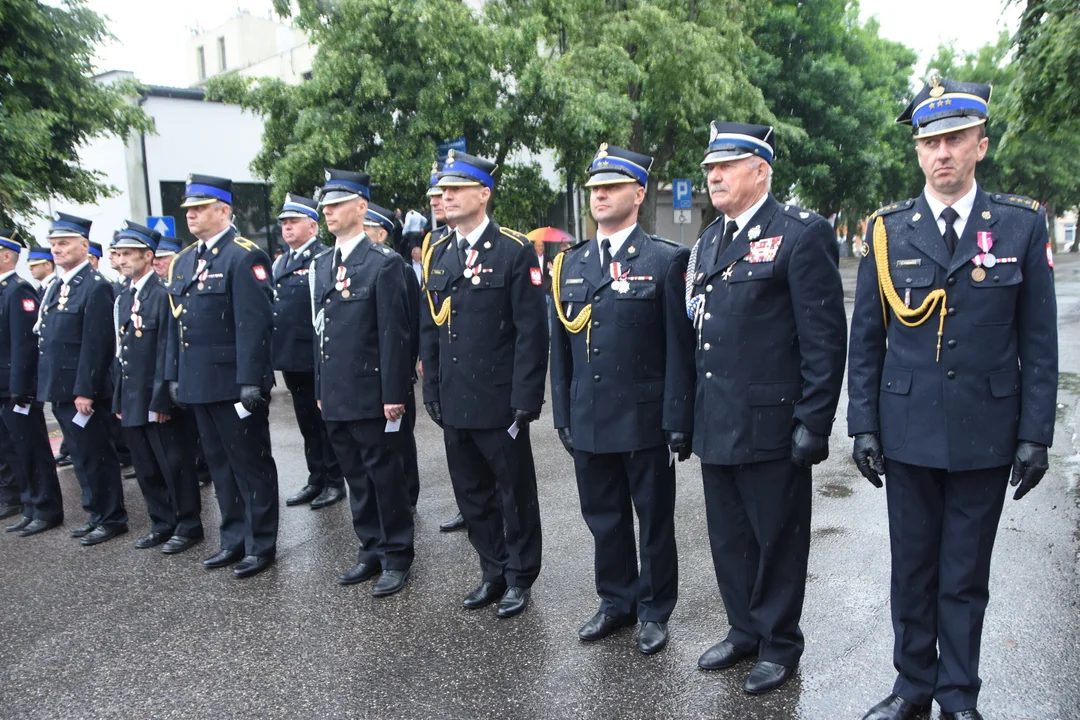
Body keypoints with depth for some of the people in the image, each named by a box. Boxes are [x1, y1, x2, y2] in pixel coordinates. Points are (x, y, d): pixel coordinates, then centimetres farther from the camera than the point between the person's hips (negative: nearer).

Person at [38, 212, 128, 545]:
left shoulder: (96, 287, -14)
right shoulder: (56, 287, 13)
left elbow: (95, 344, -18)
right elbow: (48, 337, 17)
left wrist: (85, 390, -20)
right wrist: (50, 385, 13)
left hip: (83, 391, -9)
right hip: (60, 389, 9)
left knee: (97, 456, 1)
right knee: (81, 456, 16)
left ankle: (112, 518, 13)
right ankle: (97, 514, 28)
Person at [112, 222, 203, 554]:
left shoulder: (163, 294, -12)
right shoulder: (123, 297, 13)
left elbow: (166, 352, -16)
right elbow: (121, 352, 15)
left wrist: (160, 400, -18)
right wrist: (119, 399, 14)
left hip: (156, 401, -8)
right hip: (131, 401, 8)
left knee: (174, 464, 2)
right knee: (146, 468, 15)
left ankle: (188, 526, 14)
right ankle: (163, 523, 27)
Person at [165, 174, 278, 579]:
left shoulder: (245, 256, -11)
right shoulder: (183, 261, 14)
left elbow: (254, 323, -18)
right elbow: (178, 324, 18)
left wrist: (250, 381, -22)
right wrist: (174, 375, 15)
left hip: (234, 382, -8)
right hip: (198, 383, 8)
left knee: (251, 464, 3)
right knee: (220, 464, 16)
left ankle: (261, 545, 15)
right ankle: (234, 540, 28)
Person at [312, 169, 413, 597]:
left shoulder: (384, 263, -8)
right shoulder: (321, 266, 13)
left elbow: (394, 333, -12)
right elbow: (320, 330, 15)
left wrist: (393, 394, -15)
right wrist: (321, 389, 14)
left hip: (370, 394, -7)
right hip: (335, 396, 7)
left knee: (385, 476, 3)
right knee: (356, 477, 15)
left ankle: (396, 557, 17)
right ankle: (371, 550, 28)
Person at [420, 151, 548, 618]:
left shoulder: (515, 251, -8)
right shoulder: (436, 254, 10)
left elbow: (531, 331, -12)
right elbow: (429, 329, 14)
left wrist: (525, 400, -15)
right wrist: (432, 392, 10)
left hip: (499, 403, -6)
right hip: (454, 402, 6)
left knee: (515, 494, 9)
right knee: (472, 494, 16)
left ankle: (520, 578, 26)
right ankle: (493, 573, 32)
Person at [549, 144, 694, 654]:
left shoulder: (665, 261, -5)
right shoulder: (569, 264, 9)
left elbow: (679, 347, -8)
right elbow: (559, 348, 11)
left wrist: (678, 421, -11)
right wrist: (563, 415, 9)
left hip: (645, 421, -4)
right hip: (588, 422, 5)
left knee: (654, 521, 10)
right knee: (603, 518, 16)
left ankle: (654, 610, 28)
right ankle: (616, 601, 35)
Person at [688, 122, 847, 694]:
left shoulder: (801, 234, -9)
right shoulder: (708, 241, 14)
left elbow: (824, 335, -12)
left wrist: (814, 423, -15)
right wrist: (691, 412, 14)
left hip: (770, 425, -7)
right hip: (715, 425, 7)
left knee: (777, 539, 9)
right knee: (728, 537, 18)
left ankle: (779, 645, 27)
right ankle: (744, 631, 36)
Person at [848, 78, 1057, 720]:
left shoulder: (1022, 225, -1)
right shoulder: (887, 231, 1)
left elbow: (1039, 342, 0)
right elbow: (865, 340, 3)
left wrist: (1035, 435, -3)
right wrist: (864, 425, -1)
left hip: (985, 437, -1)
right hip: (907, 433, 1)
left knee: (966, 577, 11)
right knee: (912, 570, 13)